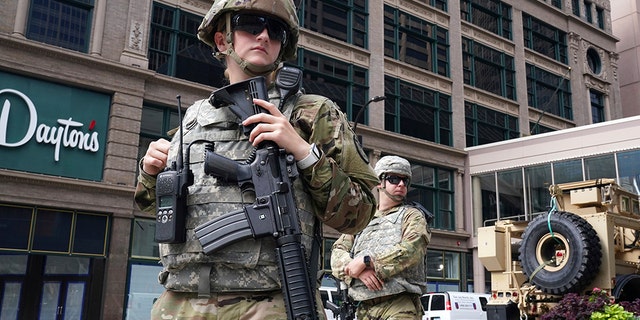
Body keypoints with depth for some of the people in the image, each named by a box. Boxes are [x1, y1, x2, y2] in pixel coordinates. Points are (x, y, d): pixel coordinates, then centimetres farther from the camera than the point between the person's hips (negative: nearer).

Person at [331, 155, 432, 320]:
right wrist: (358, 271, -13)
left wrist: (366, 261, -14)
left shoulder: (412, 215, 10)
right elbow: (338, 253, 9)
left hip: (399, 306, -4)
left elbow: (412, 250, -10)